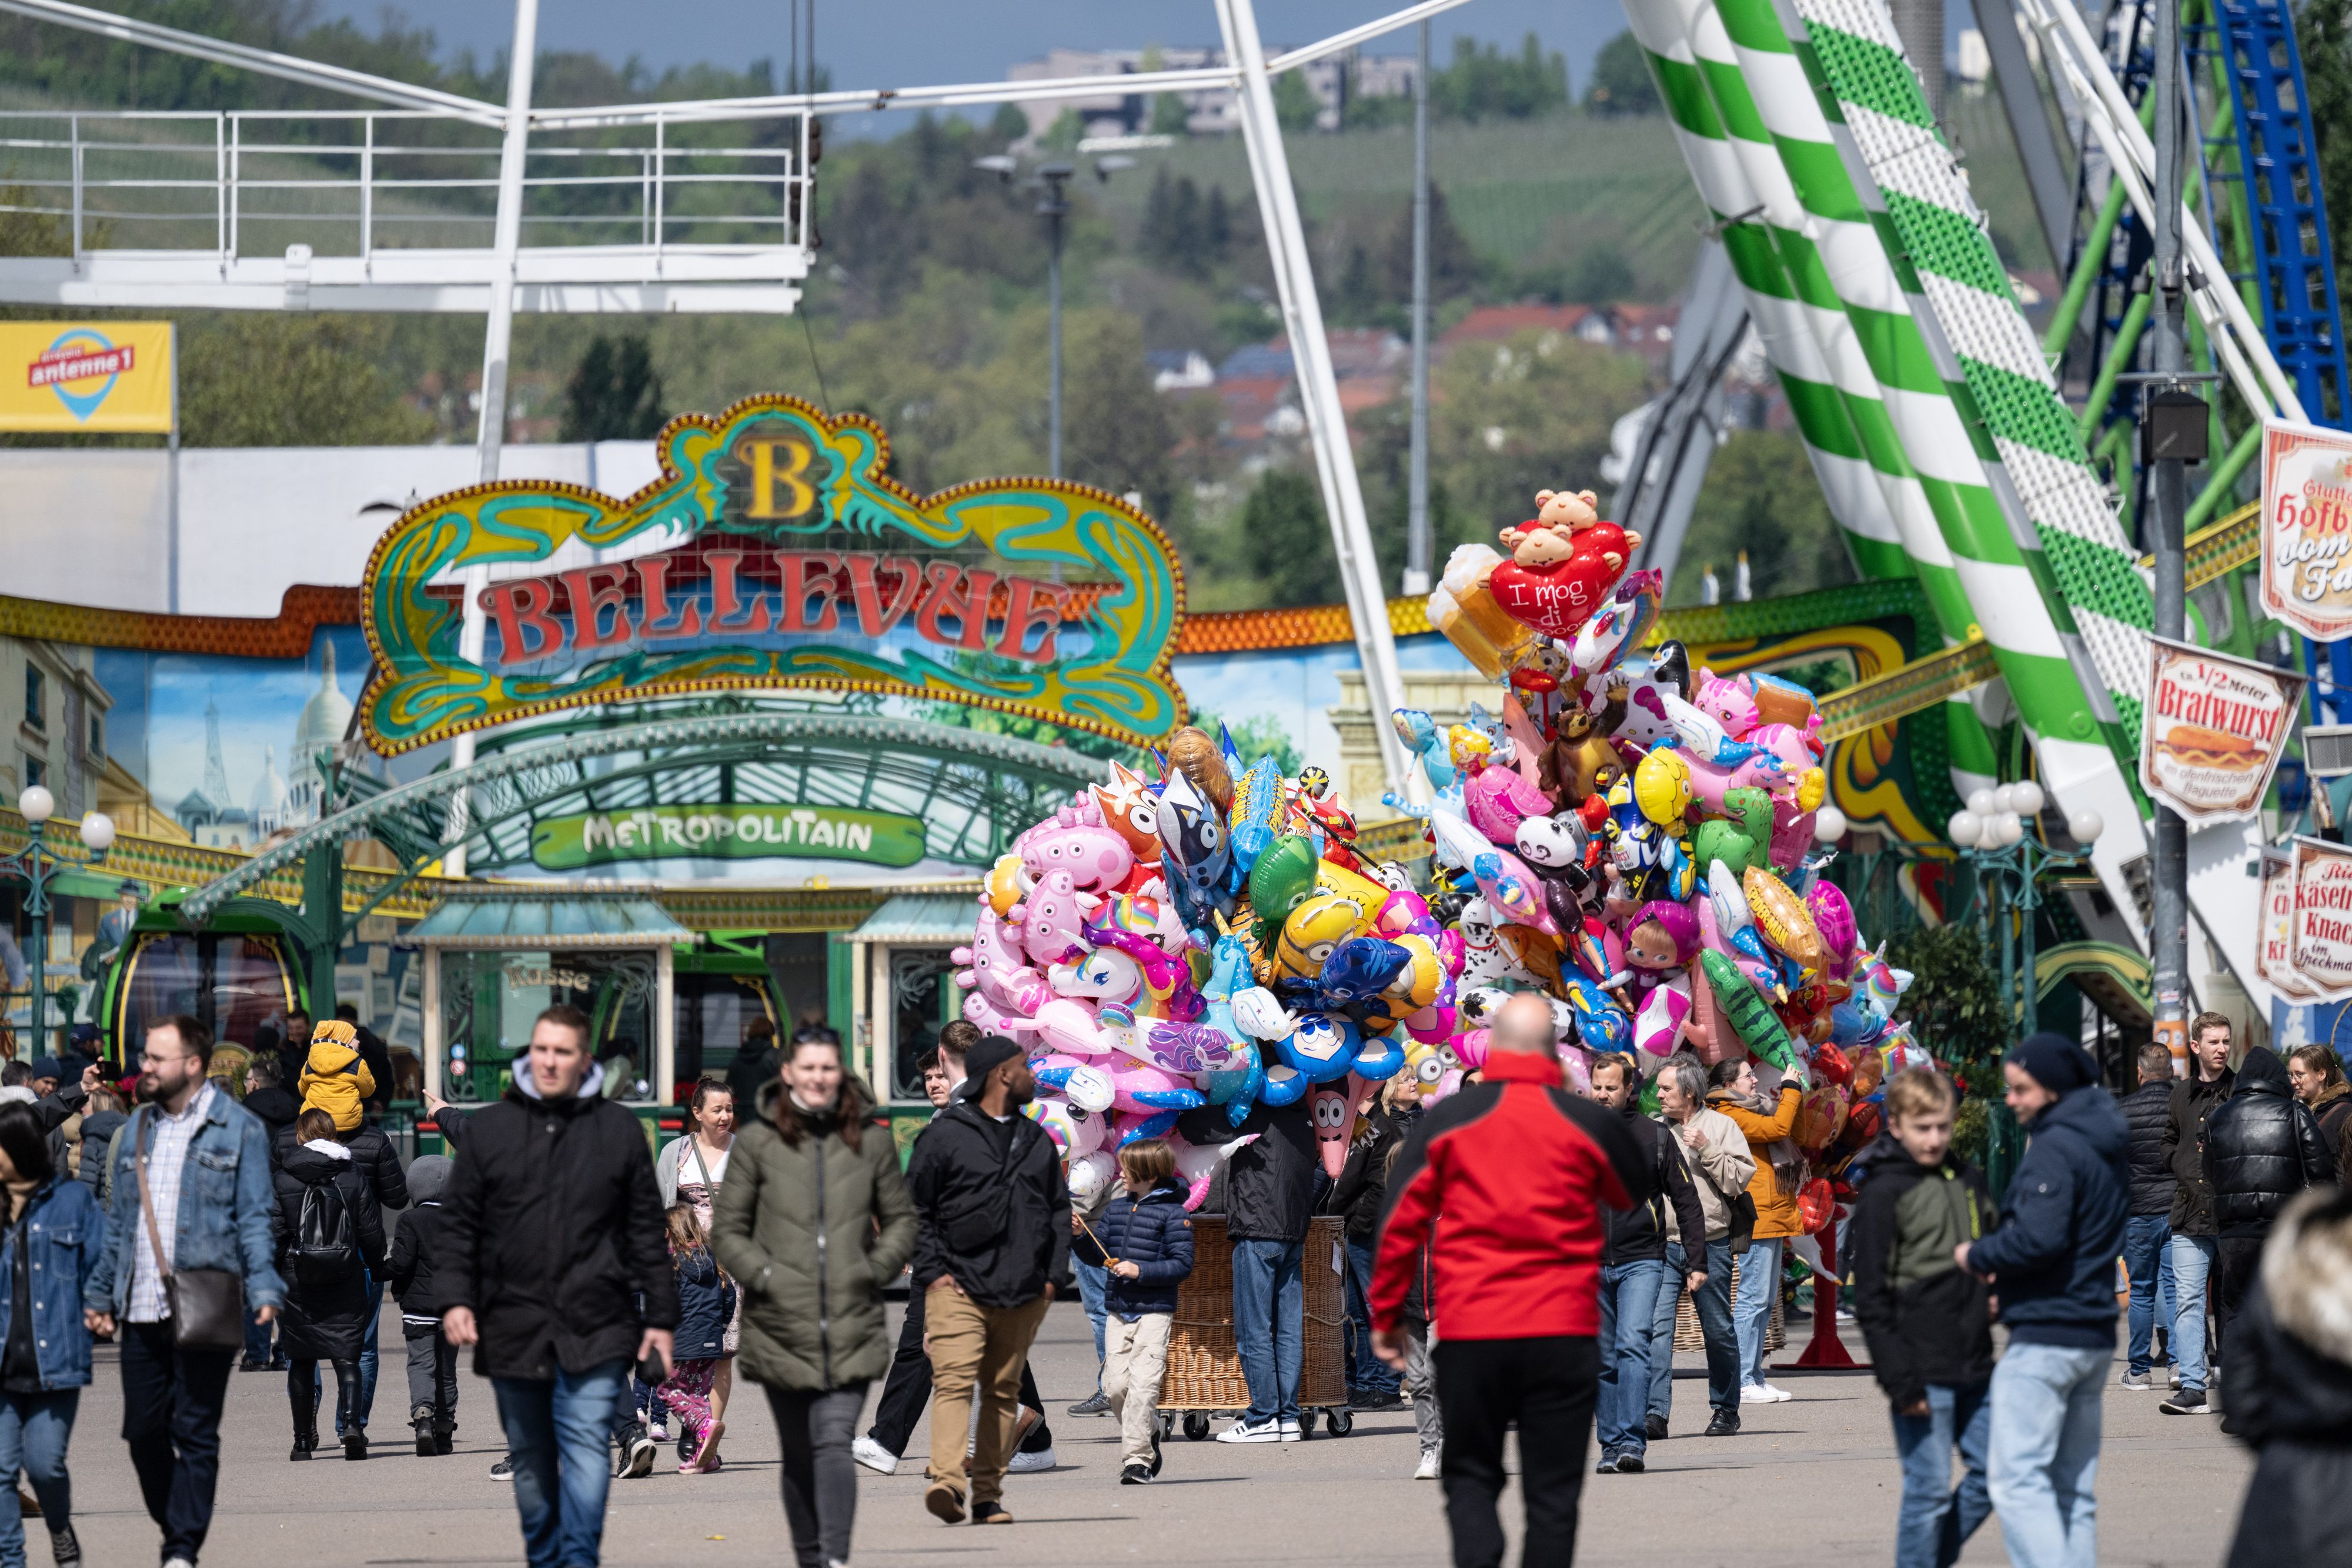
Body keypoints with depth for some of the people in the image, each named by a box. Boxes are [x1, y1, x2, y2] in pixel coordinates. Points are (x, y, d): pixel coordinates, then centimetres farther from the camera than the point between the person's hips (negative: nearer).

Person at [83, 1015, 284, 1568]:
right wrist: (99, 1294, 18)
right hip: (142, 1311, 6)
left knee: (195, 1433, -3)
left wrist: (264, 1288, -16)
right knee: (143, 1430, 7)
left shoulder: (238, 1129, -1)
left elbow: (255, 1218, -4)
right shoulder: (138, 1128, 15)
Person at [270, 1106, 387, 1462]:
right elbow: (372, 1231, 3)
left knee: (301, 1360, 8)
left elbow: (274, 1233, -5)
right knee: (347, 1356, 2)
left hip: (297, 1279, -1)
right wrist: (377, 1269, 16)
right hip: (346, 1282, 1)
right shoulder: (355, 1177, 2)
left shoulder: (283, 1181, -3)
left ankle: (304, 1440, 10)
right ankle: (350, 1422, -19)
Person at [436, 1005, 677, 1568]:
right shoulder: (487, 1129, 7)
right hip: (513, 1329, 2)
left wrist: (660, 1318, 5)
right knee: (530, 1463, 11)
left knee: (587, 1453, -12)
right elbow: (459, 1225, 8)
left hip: (595, 1331, -2)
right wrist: (454, 1298, -5)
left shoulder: (619, 1130, 6)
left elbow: (647, 1233, 8)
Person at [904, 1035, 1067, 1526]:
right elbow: (914, 1209, 2)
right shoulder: (945, 1136, 1)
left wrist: (1052, 1274, 12)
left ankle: (989, 1494, 9)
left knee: (1003, 1391, 6)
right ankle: (947, 1481, -30)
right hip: (959, 1286, -5)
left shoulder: (1037, 1142, 17)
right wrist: (932, 1272, -6)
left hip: (1023, 1295, 5)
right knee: (954, 1381, -18)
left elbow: (1059, 1209, 24)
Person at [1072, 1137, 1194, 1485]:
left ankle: (1136, 1459, -13)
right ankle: (1148, 1436, 23)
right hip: (1119, 1309, 6)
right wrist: (1081, 1236, -5)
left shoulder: (1173, 1214, -5)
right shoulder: (1116, 1209, 14)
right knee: (1115, 1384, 2)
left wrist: (1140, 1271, -18)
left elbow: (1182, 1265, -9)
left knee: (1142, 1385, -13)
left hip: (1154, 1311, -6)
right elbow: (1098, 1255, 14)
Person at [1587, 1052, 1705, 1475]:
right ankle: (1611, 1446, 12)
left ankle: (1632, 1442, -22)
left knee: (1633, 1344, -18)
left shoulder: (1655, 1136, 3)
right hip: (1590, 1264, 3)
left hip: (1641, 1262, -3)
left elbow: (1686, 1200, 6)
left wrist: (1696, 1260, 2)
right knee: (1605, 1358, 6)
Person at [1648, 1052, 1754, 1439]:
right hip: (1662, 1247, 2)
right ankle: (1656, 1414, -16)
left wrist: (1706, 1150, -14)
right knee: (1657, 1327, -11)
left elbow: (1740, 1178, -6)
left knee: (1718, 1331, 7)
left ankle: (1725, 1409, 20)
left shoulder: (1722, 1127, 3)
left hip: (1712, 1244, -2)